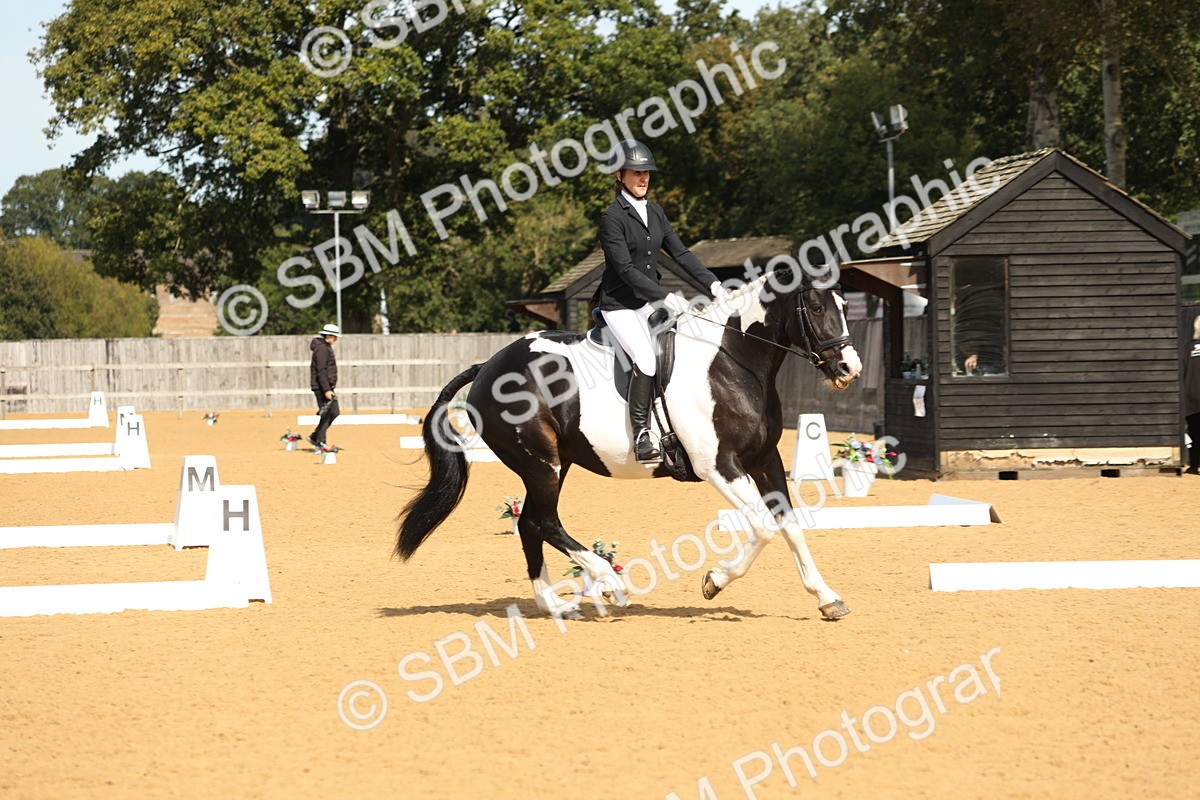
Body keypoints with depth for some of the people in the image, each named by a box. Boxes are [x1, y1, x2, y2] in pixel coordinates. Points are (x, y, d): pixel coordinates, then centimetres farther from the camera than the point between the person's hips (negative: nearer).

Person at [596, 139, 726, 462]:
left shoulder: (656, 212, 11)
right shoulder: (613, 218, -12)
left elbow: (680, 252, 10)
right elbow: (626, 269, -19)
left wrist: (711, 282, -4)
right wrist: (666, 297, -27)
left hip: (651, 302, 8)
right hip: (620, 305, -8)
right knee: (646, 359, -27)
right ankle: (641, 437, -23)